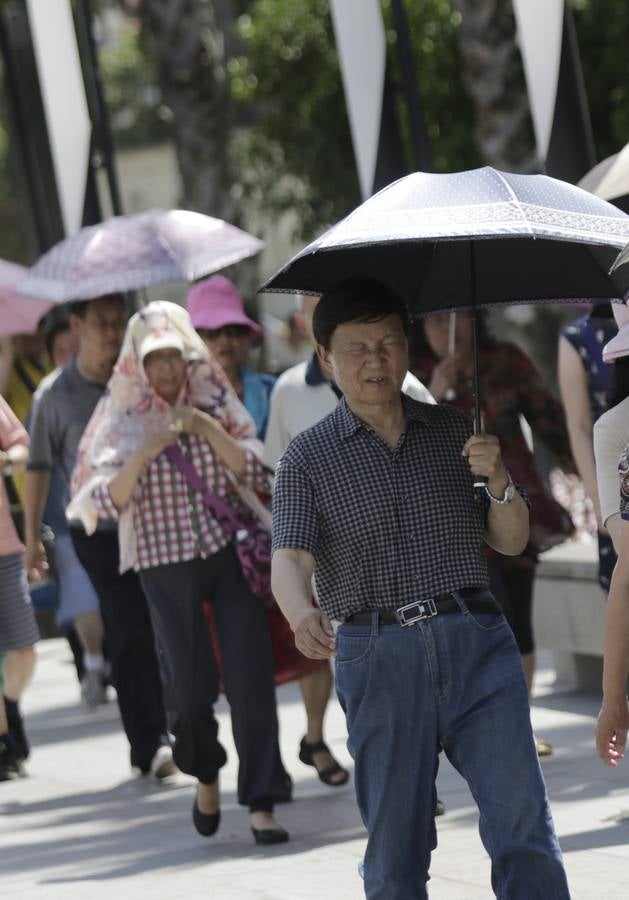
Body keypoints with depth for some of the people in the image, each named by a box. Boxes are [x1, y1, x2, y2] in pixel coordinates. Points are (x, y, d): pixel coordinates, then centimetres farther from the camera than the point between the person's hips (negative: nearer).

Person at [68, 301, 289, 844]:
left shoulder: (214, 406, 5)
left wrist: (207, 429, -15)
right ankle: (206, 775, 33)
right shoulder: (125, 421, 1)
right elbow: (108, 502, -7)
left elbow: (253, 473, -3)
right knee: (191, 689, 2)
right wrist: (145, 452, -20)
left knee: (251, 679, -8)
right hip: (167, 568, -1)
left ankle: (261, 804, -4)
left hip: (230, 555, 1)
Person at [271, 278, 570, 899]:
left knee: (522, 820, -10)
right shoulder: (308, 458, 6)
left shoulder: (452, 430, 14)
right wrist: (302, 614, -31)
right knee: (396, 849, -1)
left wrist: (498, 482, -6)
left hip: (476, 643, 2)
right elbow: (289, 557, -8)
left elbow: (510, 542, 15)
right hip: (378, 656, -2)